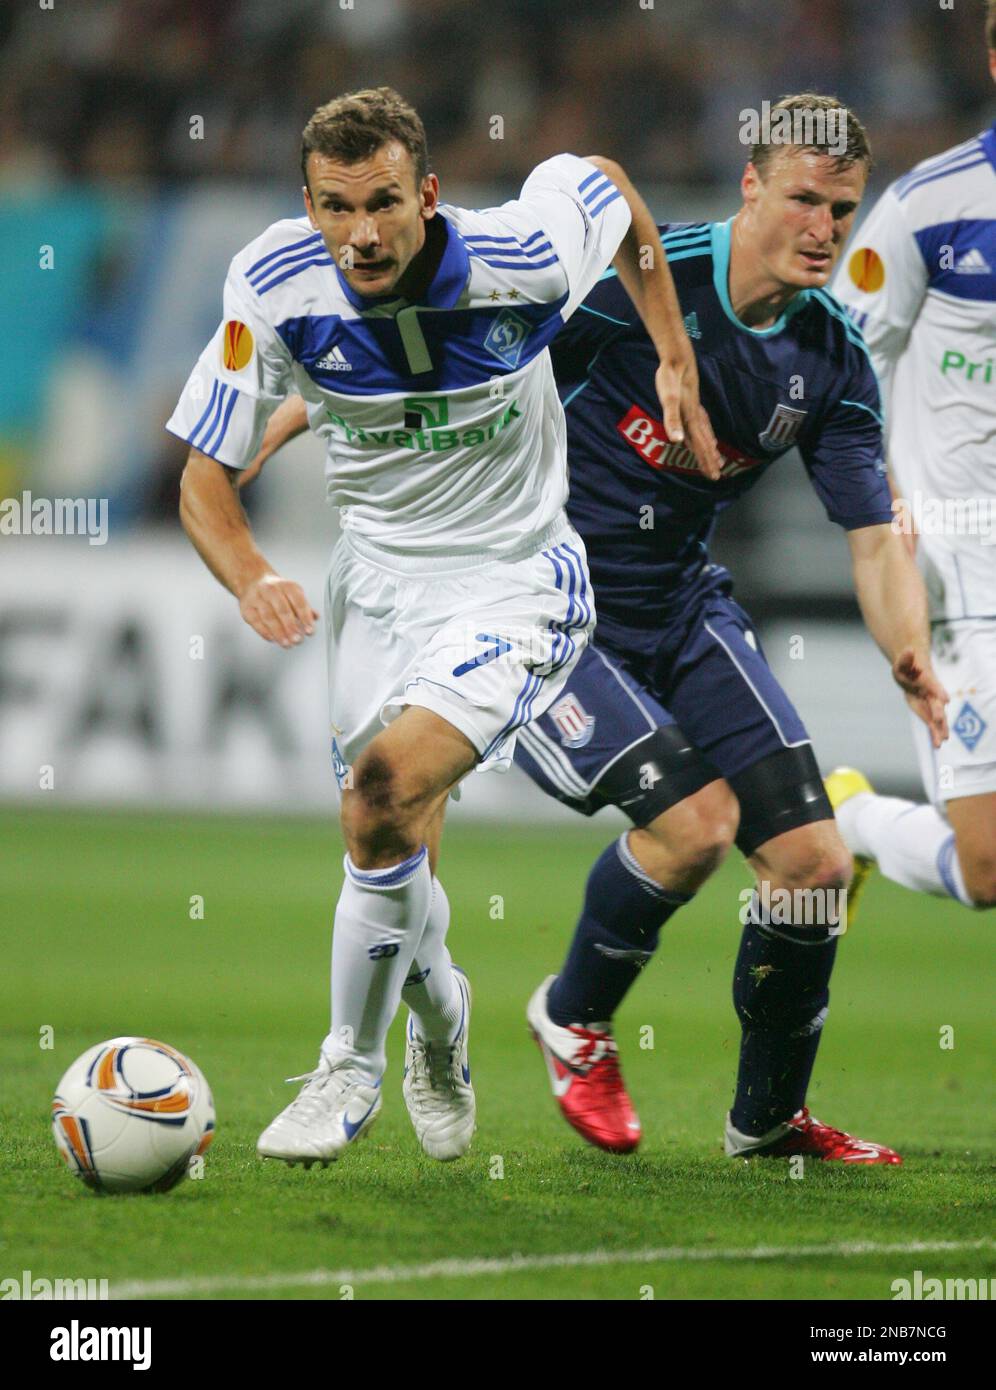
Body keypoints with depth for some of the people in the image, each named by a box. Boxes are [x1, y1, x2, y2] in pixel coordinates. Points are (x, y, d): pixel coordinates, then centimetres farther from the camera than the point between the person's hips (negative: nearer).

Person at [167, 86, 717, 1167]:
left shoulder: (523, 257, -23)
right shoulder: (274, 287, -17)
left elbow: (608, 185, 2)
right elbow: (204, 475, -9)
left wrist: (675, 361, 2)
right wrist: (251, 580, -29)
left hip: (513, 582, -4)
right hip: (375, 574, 4)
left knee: (385, 790, -25)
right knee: (396, 848, 9)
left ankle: (350, 1068, -6)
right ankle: (436, 1007, 45)